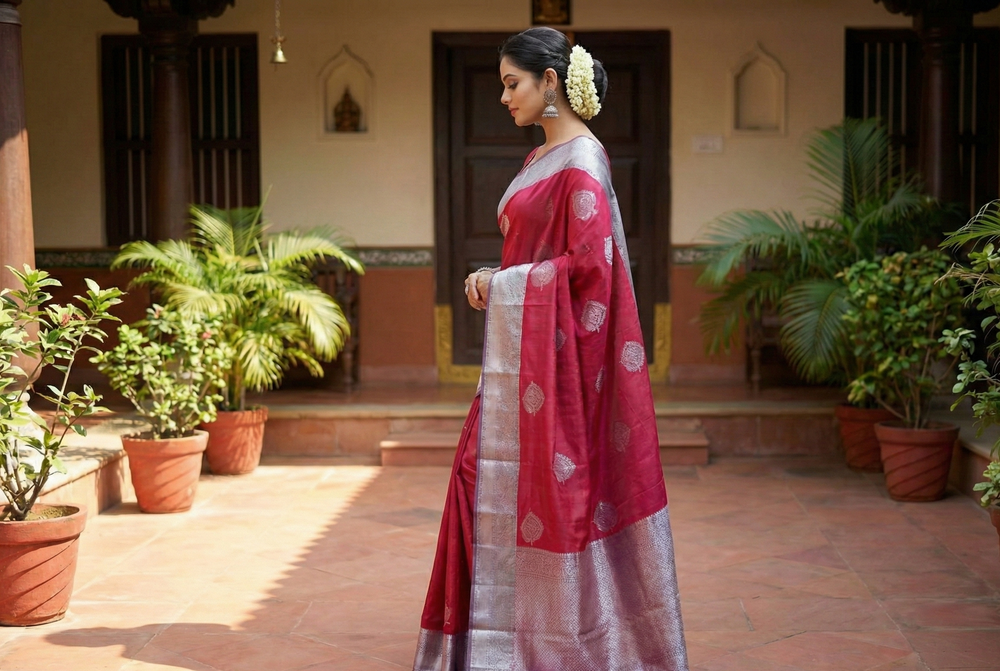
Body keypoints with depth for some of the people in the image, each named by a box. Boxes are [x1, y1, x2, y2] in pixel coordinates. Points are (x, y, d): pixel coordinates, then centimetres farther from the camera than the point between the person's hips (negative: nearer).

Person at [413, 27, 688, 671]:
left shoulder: (581, 159, -13)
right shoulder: (540, 159, 16)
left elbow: (585, 261, -20)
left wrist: (500, 285, -10)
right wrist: (492, 278, 2)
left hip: (554, 349, -9)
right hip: (515, 352, 9)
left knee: (552, 487, -3)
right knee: (492, 482, 10)